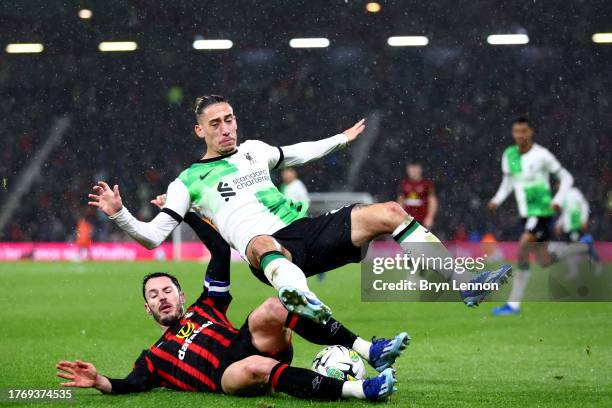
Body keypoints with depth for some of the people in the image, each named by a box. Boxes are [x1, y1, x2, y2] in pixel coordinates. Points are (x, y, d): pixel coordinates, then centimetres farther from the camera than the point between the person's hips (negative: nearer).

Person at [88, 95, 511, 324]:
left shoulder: (252, 149, 25)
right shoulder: (189, 180, 11)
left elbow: (297, 153, 43)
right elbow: (153, 236, 7)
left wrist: (342, 139, 47)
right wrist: (119, 214, -10)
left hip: (308, 228, 6)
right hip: (271, 245, -6)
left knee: (389, 212, -10)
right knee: (263, 244, -45)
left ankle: (465, 284, -13)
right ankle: (304, 302, -79)